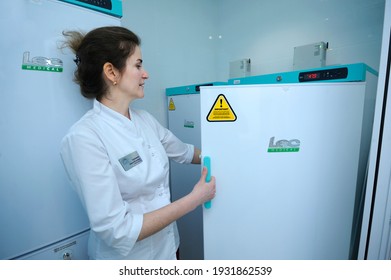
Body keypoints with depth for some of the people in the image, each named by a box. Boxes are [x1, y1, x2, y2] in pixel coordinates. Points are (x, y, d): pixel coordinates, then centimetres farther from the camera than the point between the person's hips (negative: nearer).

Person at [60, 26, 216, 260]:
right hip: (128, 255, -6)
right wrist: (195, 199, -22)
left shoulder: (145, 120, -5)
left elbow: (184, 152, 10)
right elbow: (117, 231, -25)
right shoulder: (84, 137, -24)